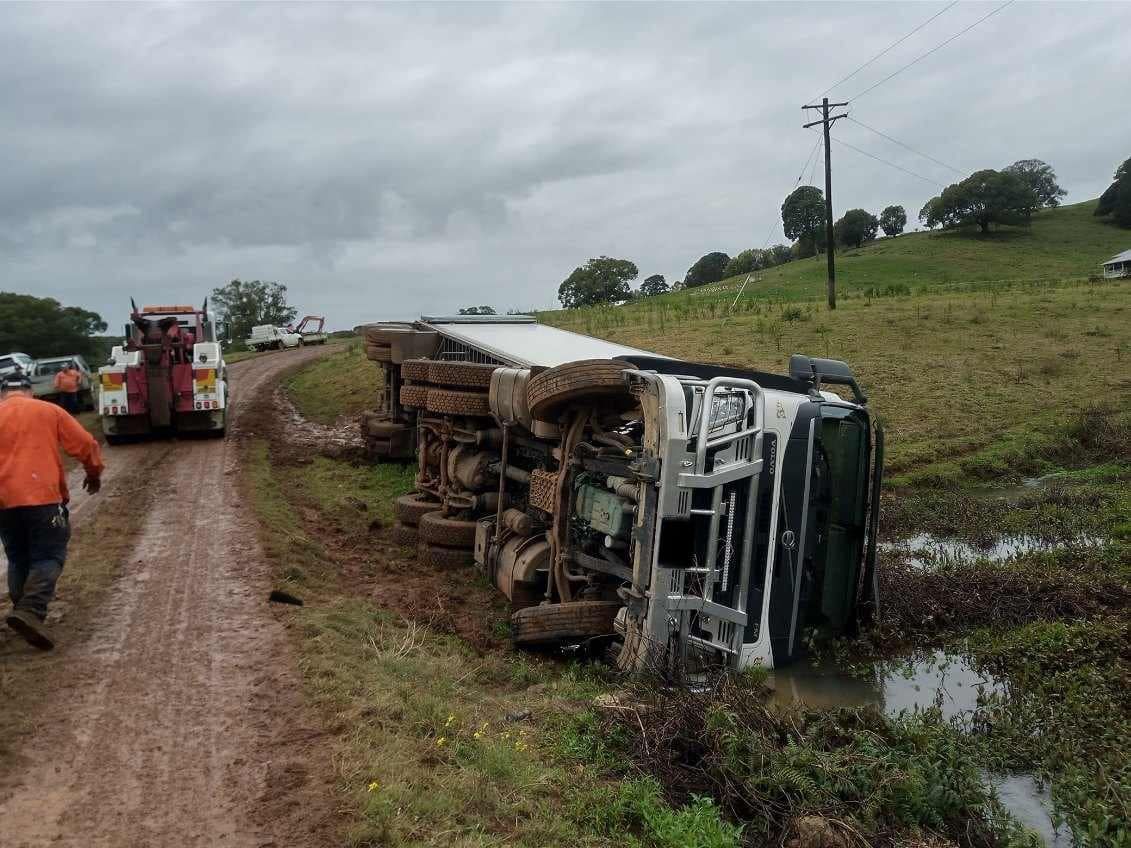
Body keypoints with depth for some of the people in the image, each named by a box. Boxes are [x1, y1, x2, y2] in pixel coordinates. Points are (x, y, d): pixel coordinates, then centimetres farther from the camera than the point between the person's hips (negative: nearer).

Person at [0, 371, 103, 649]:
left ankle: (23, 611, 22)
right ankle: (31, 611, -19)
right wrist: (94, 473, 19)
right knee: (48, 557, 0)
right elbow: (85, 444, 2)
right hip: (42, 496, -3)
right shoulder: (48, 411, 4)